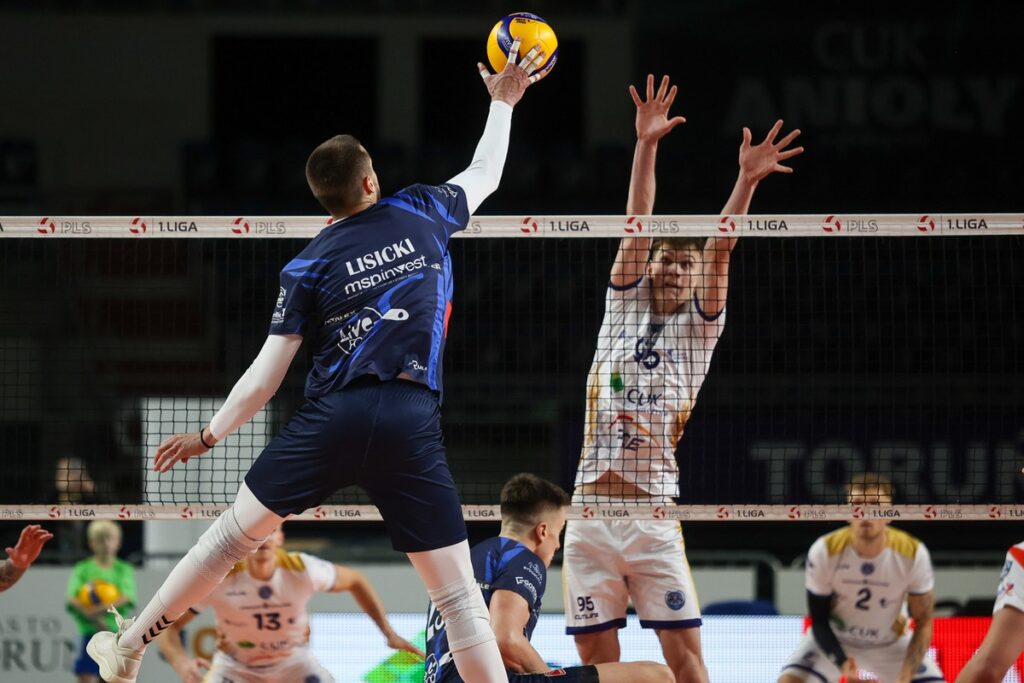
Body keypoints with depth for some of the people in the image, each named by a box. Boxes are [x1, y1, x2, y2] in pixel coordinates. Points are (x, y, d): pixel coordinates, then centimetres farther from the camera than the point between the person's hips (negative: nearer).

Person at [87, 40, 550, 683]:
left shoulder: (308, 267, 6)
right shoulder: (422, 214, 8)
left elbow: (266, 376, 5)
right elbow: (486, 173, 29)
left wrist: (208, 435, 18)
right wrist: (503, 101, 45)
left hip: (332, 418, 0)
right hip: (413, 425, 0)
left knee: (234, 532, 17)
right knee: (460, 594, 1)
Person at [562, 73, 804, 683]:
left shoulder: (700, 325, 7)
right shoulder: (625, 304, 13)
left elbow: (720, 248, -6)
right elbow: (639, 227, 2)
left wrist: (747, 180, -19)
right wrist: (646, 146, -7)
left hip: (653, 514, -2)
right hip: (589, 513, 2)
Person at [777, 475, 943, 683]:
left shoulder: (913, 553, -23)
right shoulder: (823, 552, -25)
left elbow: (923, 623, -13)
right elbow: (819, 620, -14)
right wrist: (843, 664, -31)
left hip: (892, 642, 1)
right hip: (833, 641, -1)